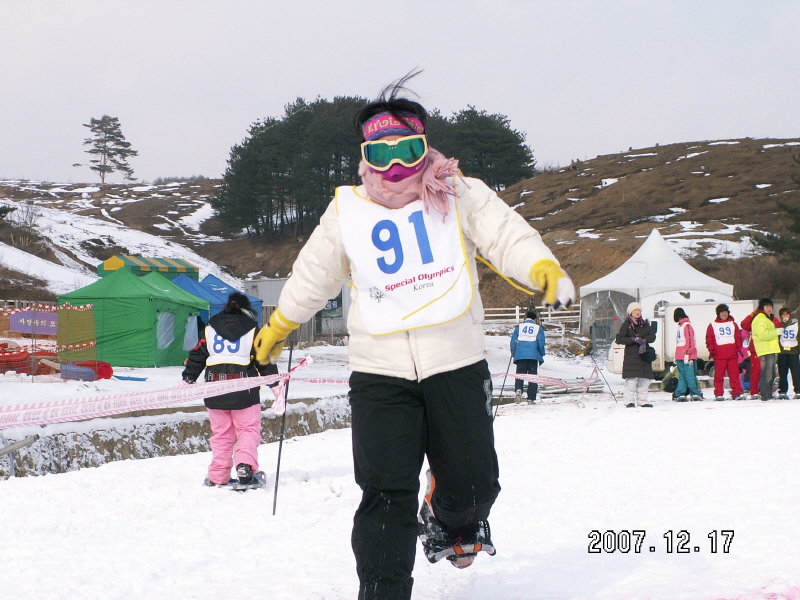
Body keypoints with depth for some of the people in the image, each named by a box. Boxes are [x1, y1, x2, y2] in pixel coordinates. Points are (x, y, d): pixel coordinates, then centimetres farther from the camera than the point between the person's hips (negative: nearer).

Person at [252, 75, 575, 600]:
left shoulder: (458, 196, 1)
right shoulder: (347, 212, 8)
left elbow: (506, 234, -11)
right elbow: (313, 275, 22)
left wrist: (545, 269, -32)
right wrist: (278, 328, 32)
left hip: (456, 364, 0)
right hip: (379, 371, 1)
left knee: (472, 481, 5)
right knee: (386, 492, -9)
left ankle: (456, 522, 42)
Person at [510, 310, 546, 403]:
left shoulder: (518, 328, 12)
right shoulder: (538, 328, 9)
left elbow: (513, 342, 8)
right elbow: (541, 343, 2)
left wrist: (513, 353, 19)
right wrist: (541, 355, 14)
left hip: (520, 354, 1)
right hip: (533, 355, -1)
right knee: (533, 376, 5)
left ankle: (518, 388, -26)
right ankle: (531, 398, 1)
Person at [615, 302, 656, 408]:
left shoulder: (645, 324, 16)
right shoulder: (626, 324, 3)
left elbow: (652, 336, 6)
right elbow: (619, 339, -6)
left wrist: (644, 340, -14)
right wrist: (633, 340, -17)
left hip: (644, 354, 5)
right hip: (631, 355, -5)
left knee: (644, 379, 2)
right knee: (631, 379, -12)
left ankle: (642, 400, 9)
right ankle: (629, 401, -9)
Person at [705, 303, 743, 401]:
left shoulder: (733, 324, 14)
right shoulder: (712, 326, 5)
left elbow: (738, 337, 13)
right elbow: (709, 340, 2)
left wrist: (738, 348, 2)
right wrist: (712, 351, -6)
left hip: (733, 354, 2)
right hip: (719, 355, -2)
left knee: (734, 374, 0)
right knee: (719, 375, -2)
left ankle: (736, 393, 3)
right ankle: (718, 394, 2)